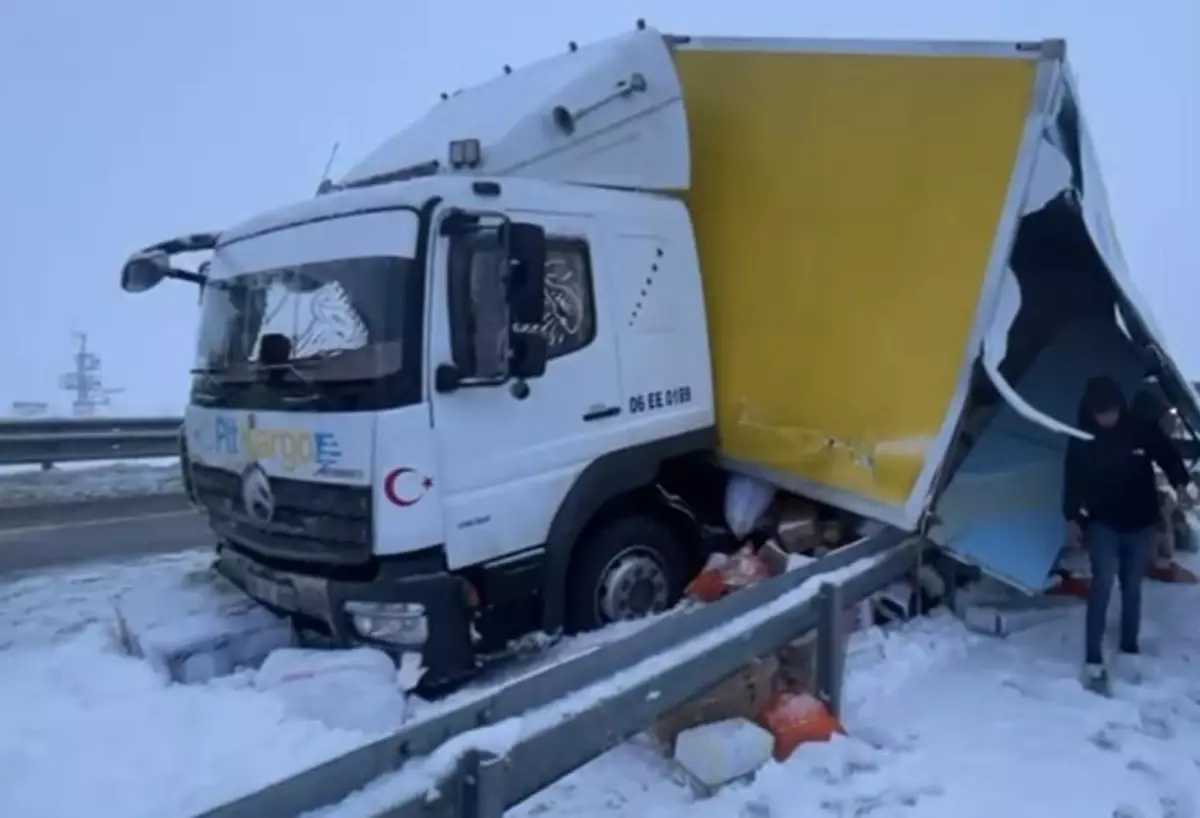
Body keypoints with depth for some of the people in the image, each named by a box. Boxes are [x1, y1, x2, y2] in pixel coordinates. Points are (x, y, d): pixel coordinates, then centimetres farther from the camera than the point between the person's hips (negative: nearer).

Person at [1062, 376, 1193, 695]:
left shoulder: (1143, 429, -8)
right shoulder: (1082, 440, -8)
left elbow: (1169, 456, 6)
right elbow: (1073, 481, -1)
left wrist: (1181, 486, -10)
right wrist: (1073, 519, -7)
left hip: (1140, 525, 2)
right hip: (1103, 525, -2)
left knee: (1132, 588, 12)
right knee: (1103, 581, -19)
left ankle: (1130, 649, 29)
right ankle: (1094, 661, -19)